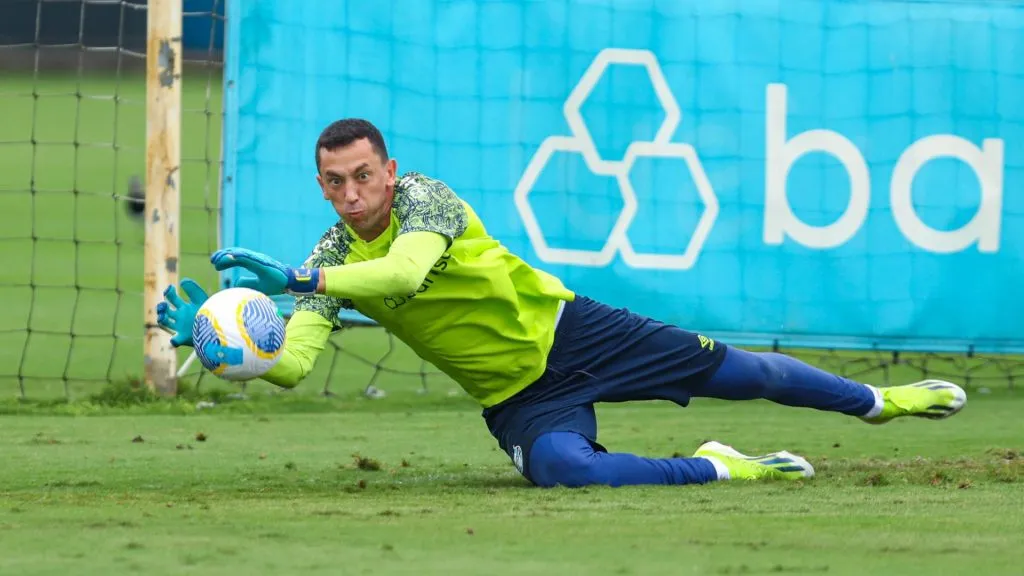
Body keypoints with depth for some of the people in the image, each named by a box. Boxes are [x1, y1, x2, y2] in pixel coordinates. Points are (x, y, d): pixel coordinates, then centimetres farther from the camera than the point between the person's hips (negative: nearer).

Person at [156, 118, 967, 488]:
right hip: (512, 396, 3)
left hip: (564, 331, -2)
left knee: (730, 371, 0)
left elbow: (404, 272, -38)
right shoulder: (329, 261, -5)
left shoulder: (422, 197, -18)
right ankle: (715, 470, -10)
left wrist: (298, 279, -46)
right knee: (558, 467, -30)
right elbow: (290, 363, -16)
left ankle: (876, 400, 22)